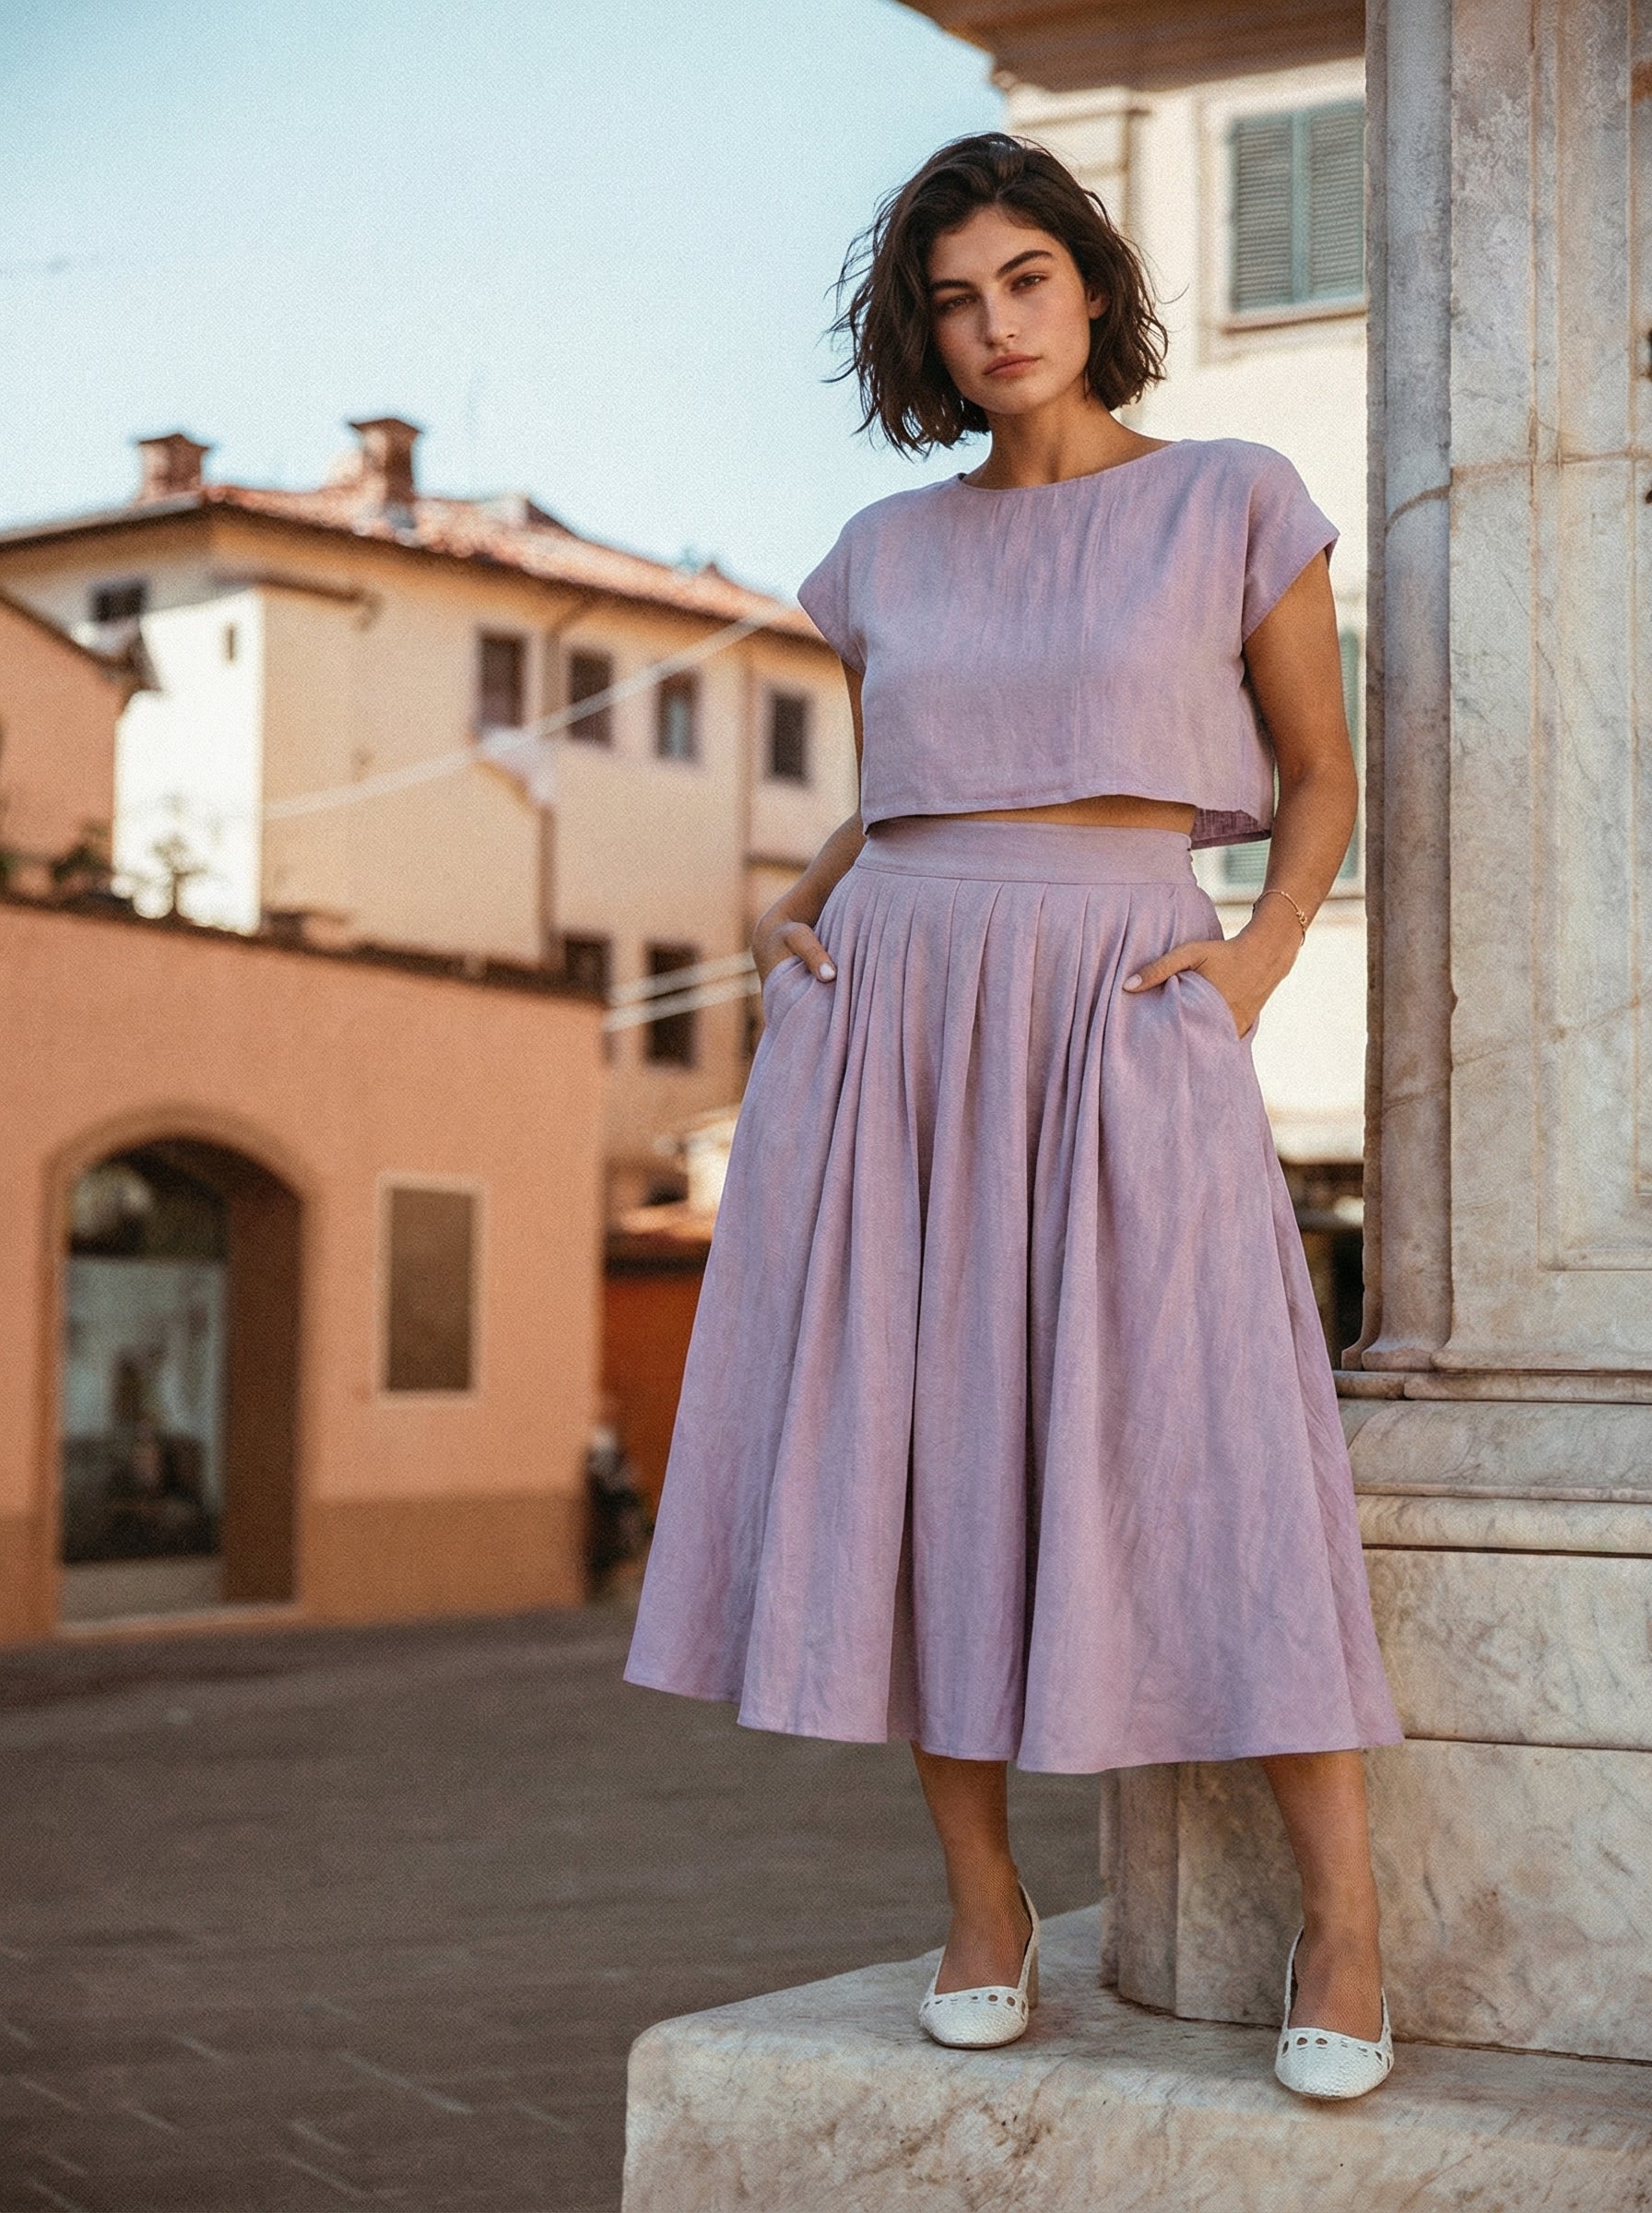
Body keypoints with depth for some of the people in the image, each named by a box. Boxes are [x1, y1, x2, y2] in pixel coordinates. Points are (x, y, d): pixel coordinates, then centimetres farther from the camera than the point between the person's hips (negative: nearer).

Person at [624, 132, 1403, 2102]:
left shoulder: (1232, 499, 5)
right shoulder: (888, 556, 13)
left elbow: (1320, 775, 10)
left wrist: (1260, 957, -6)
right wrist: (796, 907, 4)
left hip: (1119, 1016, -3)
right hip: (889, 1017, 3)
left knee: (1211, 1447, -12)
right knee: (920, 1456, -1)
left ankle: (1341, 1922, -3)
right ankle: (982, 1903, 12)